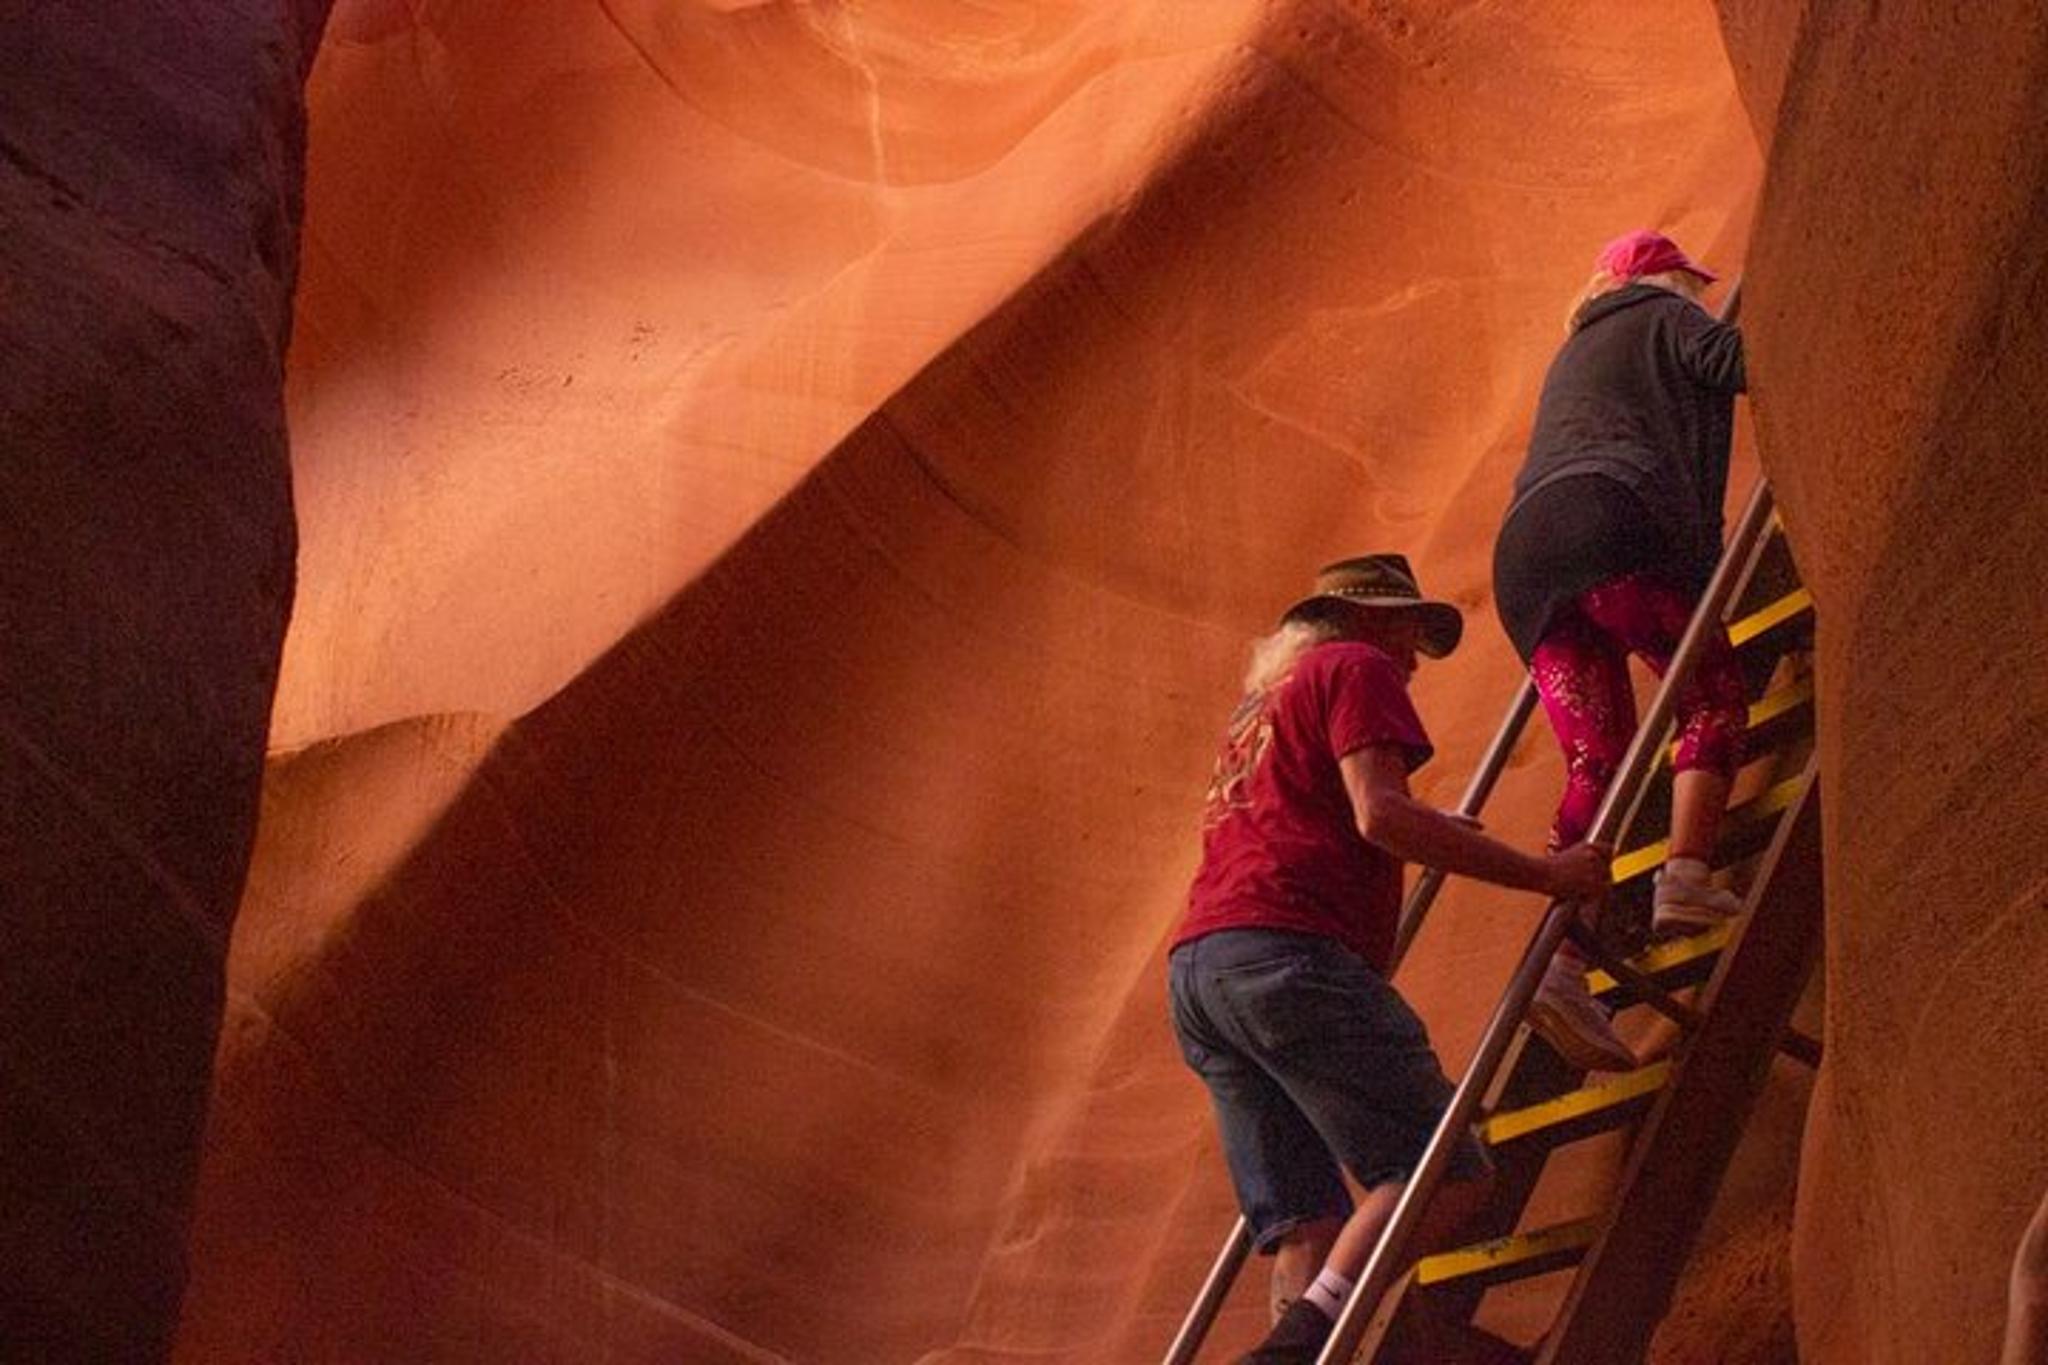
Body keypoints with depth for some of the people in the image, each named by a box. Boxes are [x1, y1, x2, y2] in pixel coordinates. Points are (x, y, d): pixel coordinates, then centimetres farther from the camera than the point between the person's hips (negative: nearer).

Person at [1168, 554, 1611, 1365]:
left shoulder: (1263, 706, 35)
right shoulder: (1354, 669, 7)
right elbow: (1379, 815, -9)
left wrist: (1429, 837, 50)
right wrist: (1543, 874, -7)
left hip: (1195, 968, 9)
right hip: (1286, 954, -9)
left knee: (1307, 1225, 0)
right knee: (1447, 1174, -12)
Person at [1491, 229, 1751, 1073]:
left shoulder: (1576, 350, 39)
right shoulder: (1663, 317, 17)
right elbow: (1731, 360, -1)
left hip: (1525, 553, 6)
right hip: (1609, 524, -6)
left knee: (1596, 763, -2)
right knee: (1713, 693, 5)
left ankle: (1563, 963, -19)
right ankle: (1686, 874, -17)